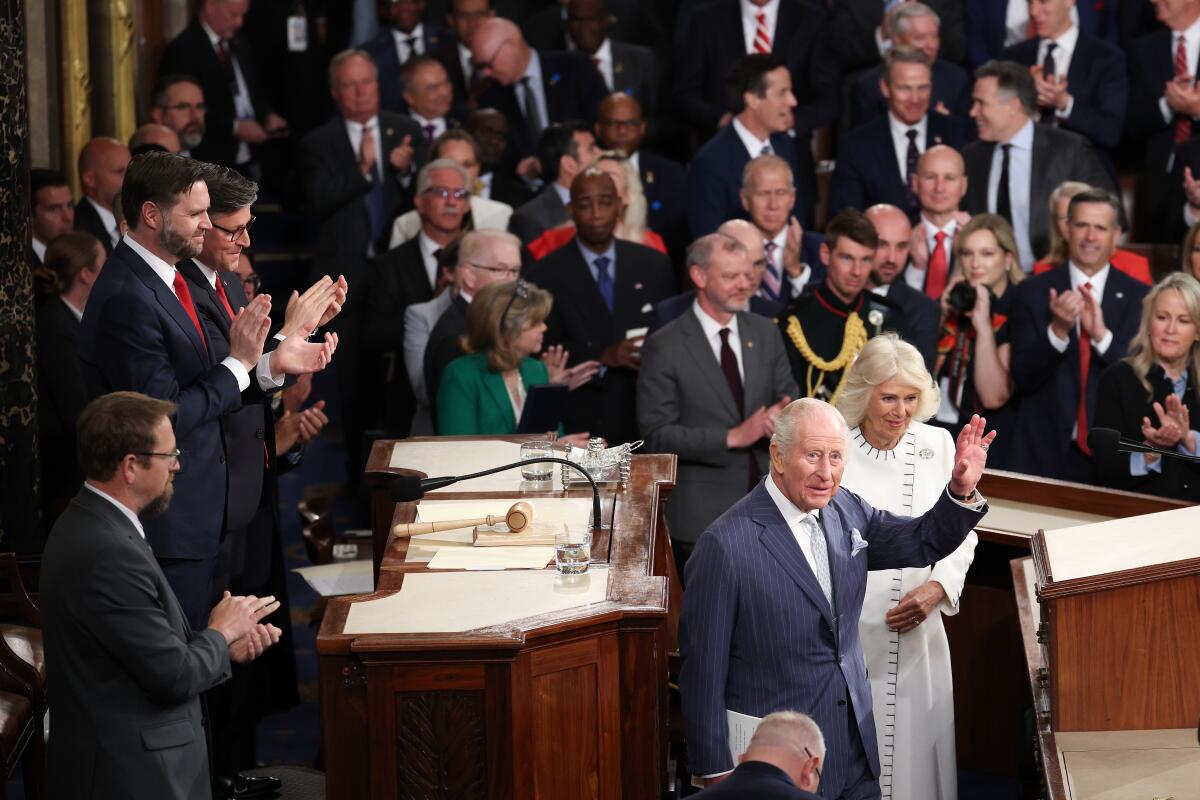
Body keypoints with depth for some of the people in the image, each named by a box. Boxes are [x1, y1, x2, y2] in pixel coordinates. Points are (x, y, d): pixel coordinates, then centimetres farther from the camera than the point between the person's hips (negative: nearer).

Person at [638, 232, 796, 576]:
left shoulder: (765, 333, 7)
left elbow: (789, 399, 11)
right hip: (704, 515, -4)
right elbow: (658, 434, -11)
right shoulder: (664, 348, -8)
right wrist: (731, 437, -20)